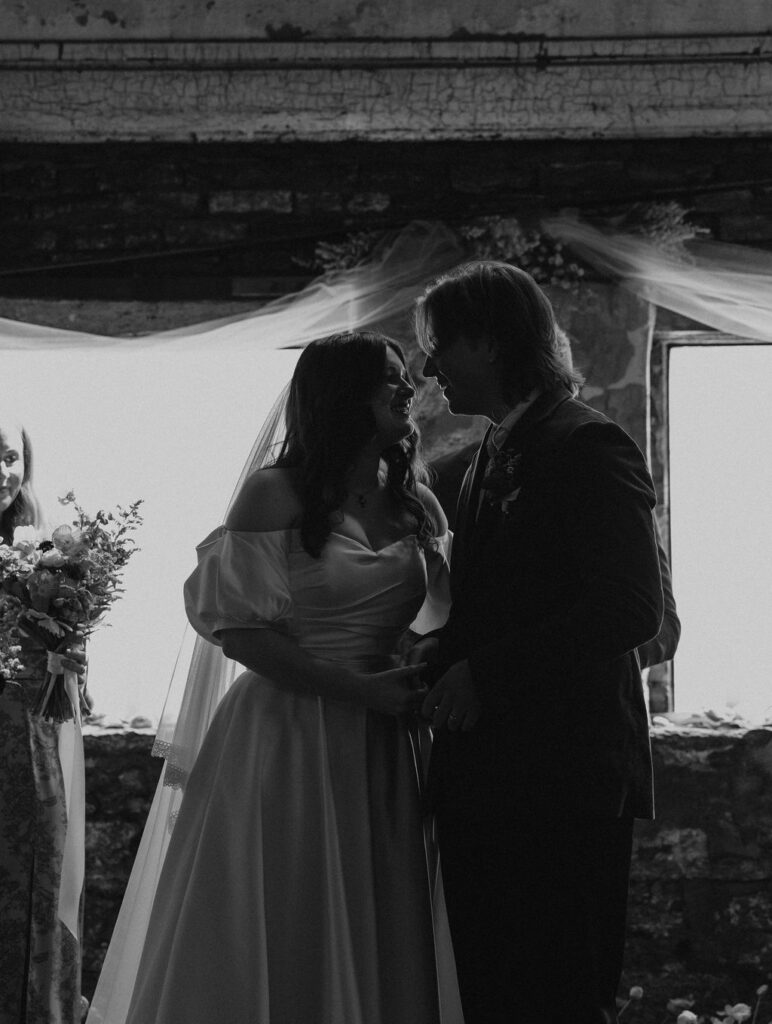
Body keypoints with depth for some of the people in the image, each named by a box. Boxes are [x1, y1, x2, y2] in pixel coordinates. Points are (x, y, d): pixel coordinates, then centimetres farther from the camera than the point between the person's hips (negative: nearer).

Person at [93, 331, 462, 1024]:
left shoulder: (417, 507, 9)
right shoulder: (277, 494, -6)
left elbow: (444, 615, 18)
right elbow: (233, 623, -11)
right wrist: (354, 687, -16)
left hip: (384, 745, 5)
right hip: (288, 733, -5)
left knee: (381, 938, 6)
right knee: (283, 942, 1)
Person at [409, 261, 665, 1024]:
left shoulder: (587, 448, -9)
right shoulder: (488, 458, 18)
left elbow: (631, 609, -17)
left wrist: (485, 674, -16)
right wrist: (439, 651, 2)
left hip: (562, 781, -8)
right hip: (484, 778, 8)